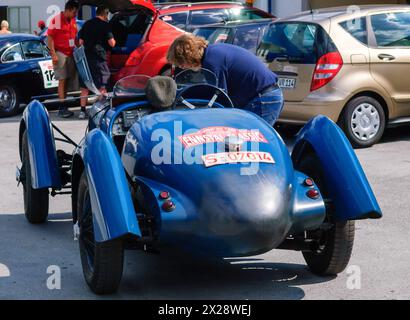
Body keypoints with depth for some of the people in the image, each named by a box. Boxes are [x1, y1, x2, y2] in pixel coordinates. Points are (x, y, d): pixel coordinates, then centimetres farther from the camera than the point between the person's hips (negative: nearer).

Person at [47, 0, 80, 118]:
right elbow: (50, 38, -12)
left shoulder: (73, 21, 11)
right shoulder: (56, 20, -10)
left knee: (68, 81, 8)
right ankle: (62, 108, -9)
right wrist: (53, 54, -17)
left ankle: (64, 107, 15)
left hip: (71, 54, 7)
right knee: (62, 80, -9)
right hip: (60, 53, -7)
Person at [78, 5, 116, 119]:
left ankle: (82, 111, 11)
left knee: (84, 87, 11)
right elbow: (111, 43, -7)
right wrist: (113, 41, 15)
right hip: (99, 58, -5)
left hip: (86, 58, 5)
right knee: (102, 87, 1)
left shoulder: (87, 24, 11)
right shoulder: (105, 25, -5)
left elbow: (80, 42, 14)